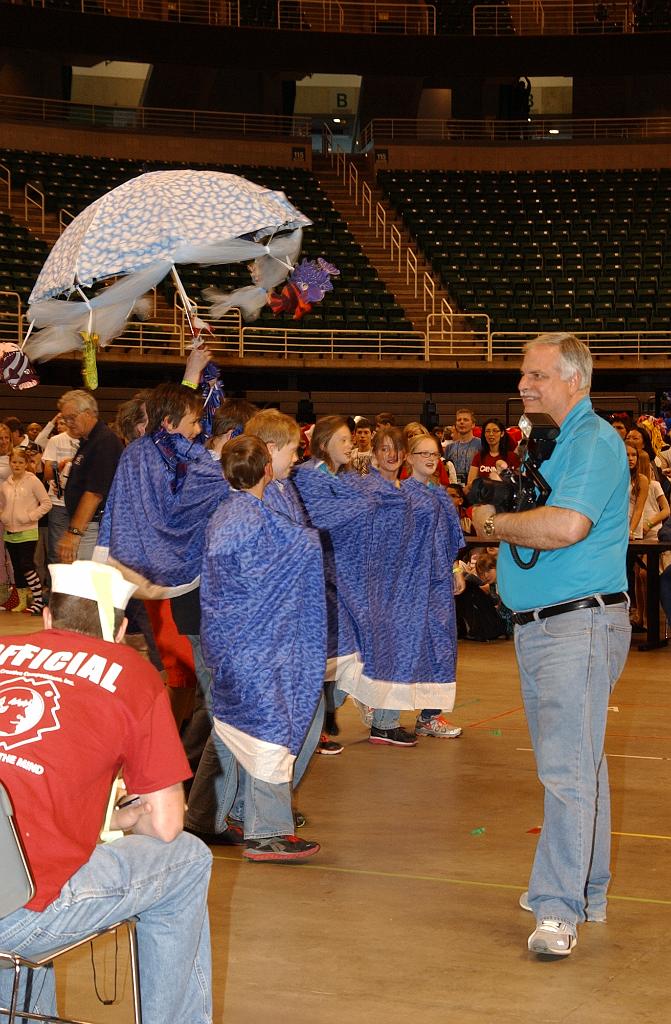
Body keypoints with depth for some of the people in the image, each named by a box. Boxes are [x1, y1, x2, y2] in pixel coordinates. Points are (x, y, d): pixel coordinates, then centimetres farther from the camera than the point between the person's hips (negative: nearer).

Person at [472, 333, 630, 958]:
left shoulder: (594, 441, -13)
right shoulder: (548, 441, 18)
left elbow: (567, 526, -26)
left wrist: (494, 524, -10)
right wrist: (503, 529, 1)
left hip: (579, 624, -10)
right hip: (537, 624, 10)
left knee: (568, 767, -12)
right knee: (576, 762, 17)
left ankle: (560, 908, -12)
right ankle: (586, 889, 27)